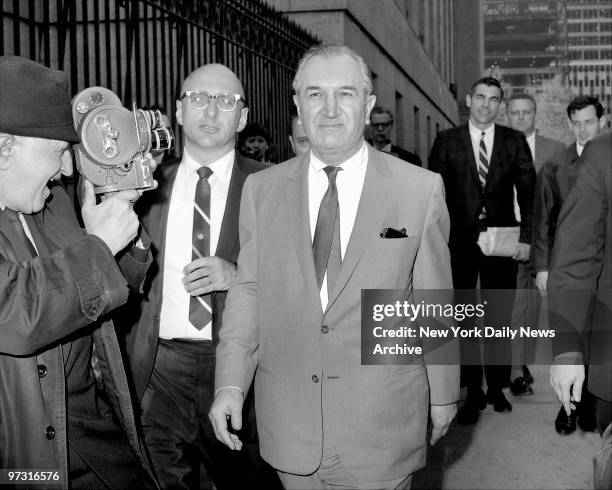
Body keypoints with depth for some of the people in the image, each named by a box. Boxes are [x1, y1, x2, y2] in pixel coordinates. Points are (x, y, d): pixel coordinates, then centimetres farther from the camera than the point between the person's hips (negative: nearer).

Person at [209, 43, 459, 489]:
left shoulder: (422, 189, -5)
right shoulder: (261, 189, 2)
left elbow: (435, 302, 0)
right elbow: (248, 290, 3)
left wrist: (444, 394, 7)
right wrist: (230, 384, -7)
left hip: (382, 421, -2)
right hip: (289, 419, 2)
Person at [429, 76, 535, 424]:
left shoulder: (515, 141, 5)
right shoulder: (447, 141, 2)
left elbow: (528, 191, 1)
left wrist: (526, 237, -9)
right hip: (459, 242, 0)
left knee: (500, 320, 9)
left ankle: (497, 388, 23)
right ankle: (474, 392, 18)